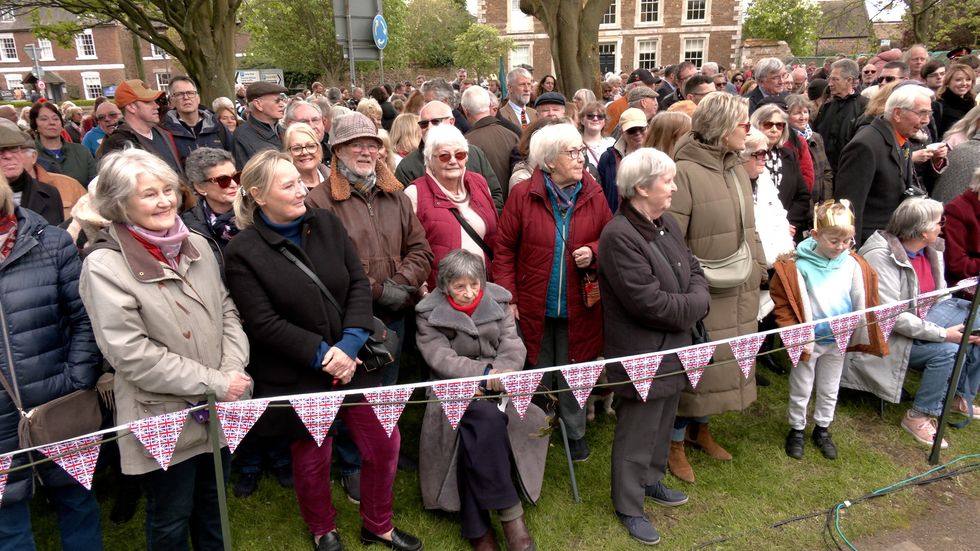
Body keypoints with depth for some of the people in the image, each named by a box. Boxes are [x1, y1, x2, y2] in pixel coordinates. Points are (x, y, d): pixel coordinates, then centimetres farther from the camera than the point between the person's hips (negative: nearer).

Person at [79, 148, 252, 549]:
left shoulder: (196, 245, 3)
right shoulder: (105, 265, -16)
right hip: (164, 420, -5)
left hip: (219, 410, 6)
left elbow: (227, 313, 8)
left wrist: (233, 371, -9)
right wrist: (215, 382, -18)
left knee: (212, 509, 24)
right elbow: (131, 354, -20)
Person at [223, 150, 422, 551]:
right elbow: (263, 323, -16)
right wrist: (322, 355, -20)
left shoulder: (327, 223, 0)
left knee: (385, 444, 10)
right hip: (296, 376, -3)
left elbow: (359, 283, -4)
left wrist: (350, 343, -17)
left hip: (353, 360, 4)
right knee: (312, 457, 16)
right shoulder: (242, 251, -12)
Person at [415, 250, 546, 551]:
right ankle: (509, 511, -26)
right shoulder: (429, 313, -2)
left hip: (494, 387, 3)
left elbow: (513, 345, -1)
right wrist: (485, 373, -26)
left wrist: (498, 374, -22)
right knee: (487, 418, -35)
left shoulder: (498, 300, 6)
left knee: (477, 435, -30)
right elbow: (441, 358, -13)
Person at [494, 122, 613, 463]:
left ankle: (575, 432, 37)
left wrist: (594, 251, -14)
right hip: (534, 307, -1)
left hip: (578, 307, 2)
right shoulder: (523, 195, -9)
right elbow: (504, 248, -5)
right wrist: (508, 297, -9)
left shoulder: (593, 195, -2)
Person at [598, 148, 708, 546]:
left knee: (663, 423, 25)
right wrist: (690, 308, -12)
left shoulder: (667, 222, 4)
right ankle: (629, 507, 27)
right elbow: (651, 302, -28)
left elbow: (694, 270, 11)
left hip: (673, 347, 9)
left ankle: (651, 480, 47)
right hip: (641, 356, -9)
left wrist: (697, 301, -10)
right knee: (636, 434, 8)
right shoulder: (618, 236, -26)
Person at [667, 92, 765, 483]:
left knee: (723, 361, 20)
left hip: (740, 293, 8)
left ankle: (700, 427, 41)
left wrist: (757, 268, 15)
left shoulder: (737, 168, 9)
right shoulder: (684, 171, -18)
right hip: (701, 294, -8)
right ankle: (674, 442, 24)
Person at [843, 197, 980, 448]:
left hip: (923, 318, 8)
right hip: (889, 335, -8)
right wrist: (942, 333, -28)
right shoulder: (881, 256, -24)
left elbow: (941, 296, 8)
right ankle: (918, 416, -6)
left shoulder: (931, 249, 0)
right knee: (948, 350, -25)